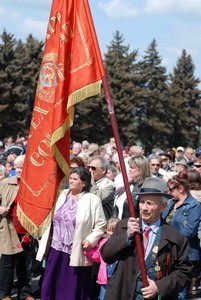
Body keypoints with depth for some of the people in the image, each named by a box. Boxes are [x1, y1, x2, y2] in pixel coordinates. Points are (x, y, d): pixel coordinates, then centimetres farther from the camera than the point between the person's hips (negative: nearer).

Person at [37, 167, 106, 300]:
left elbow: (101, 225, -5)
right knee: (52, 288, 9)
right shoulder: (62, 196, 9)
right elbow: (51, 219, 13)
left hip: (77, 254, -5)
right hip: (56, 250, 5)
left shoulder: (92, 200, -6)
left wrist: (91, 240, -19)